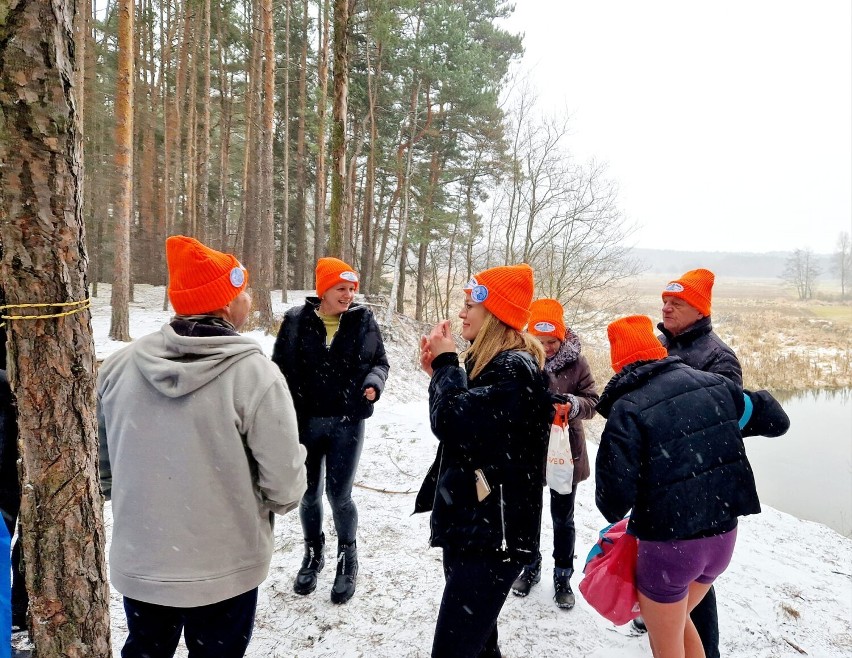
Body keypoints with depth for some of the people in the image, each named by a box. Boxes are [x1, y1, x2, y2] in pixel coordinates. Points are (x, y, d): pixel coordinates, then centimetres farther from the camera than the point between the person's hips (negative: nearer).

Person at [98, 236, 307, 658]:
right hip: (223, 568, -3)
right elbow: (284, 482, -19)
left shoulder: (120, 366, -8)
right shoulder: (254, 374, -22)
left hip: (137, 562, 4)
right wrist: (272, 505, 4)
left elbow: (97, 459, 4)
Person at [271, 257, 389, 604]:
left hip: (347, 423, -1)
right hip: (305, 422, 1)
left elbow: (380, 362, 6)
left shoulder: (364, 320, -2)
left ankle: (347, 559, 27)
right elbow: (281, 371, 0)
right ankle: (313, 554, 38)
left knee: (339, 495, 2)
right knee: (309, 494, 14)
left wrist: (374, 383, -16)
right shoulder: (296, 320, -4)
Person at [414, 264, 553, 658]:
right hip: (471, 523, 10)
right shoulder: (495, 362, 12)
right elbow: (469, 426, 19)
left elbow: (453, 423, -27)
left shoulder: (515, 370, -19)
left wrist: (446, 363, -12)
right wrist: (440, 371, 7)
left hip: (491, 532, -10)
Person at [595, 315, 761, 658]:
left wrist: (613, 513, 3)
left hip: (668, 543, -6)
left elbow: (615, 489, -20)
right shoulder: (715, 383, -2)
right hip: (724, 534, 6)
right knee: (677, 618, 31)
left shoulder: (628, 409, -18)